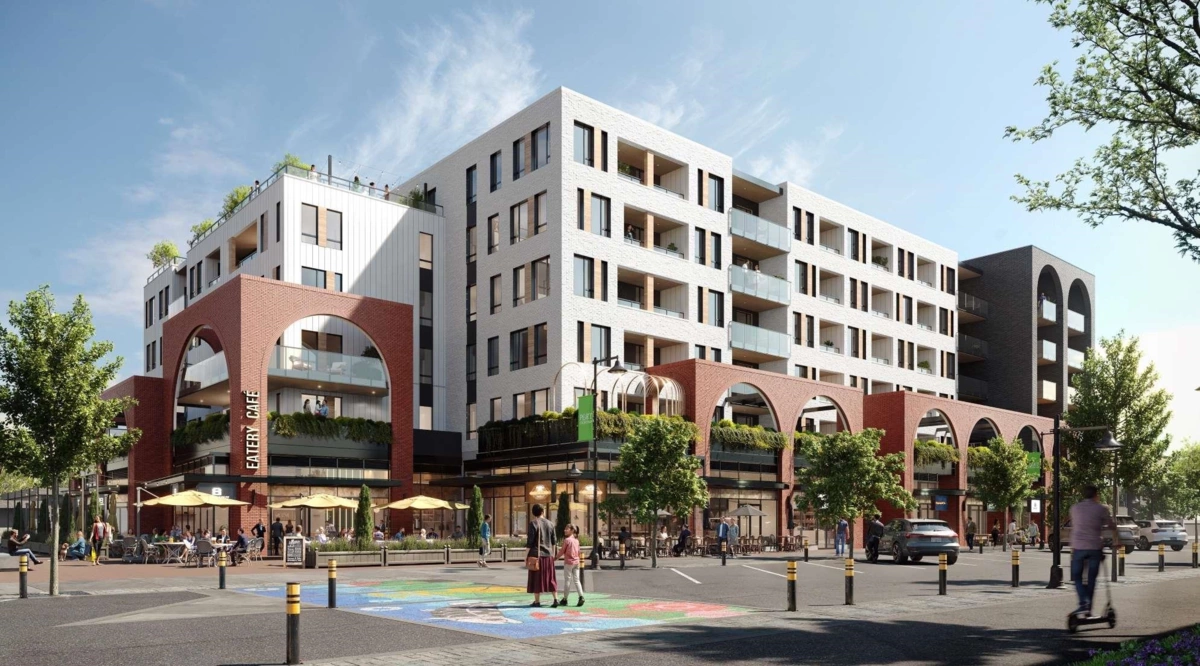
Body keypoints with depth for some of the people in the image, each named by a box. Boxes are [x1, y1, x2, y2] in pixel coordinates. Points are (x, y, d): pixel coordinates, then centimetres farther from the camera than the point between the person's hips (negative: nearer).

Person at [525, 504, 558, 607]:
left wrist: (526, 556, -6)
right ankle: (555, 599, 7)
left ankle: (537, 601, 4)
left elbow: (530, 541, -11)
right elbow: (553, 542, 13)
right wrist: (553, 554, 22)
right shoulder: (550, 524, 8)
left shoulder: (533, 523, -8)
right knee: (550, 578, 12)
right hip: (548, 555, 5)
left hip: (536, 555, -5)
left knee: (536, 579, 2)